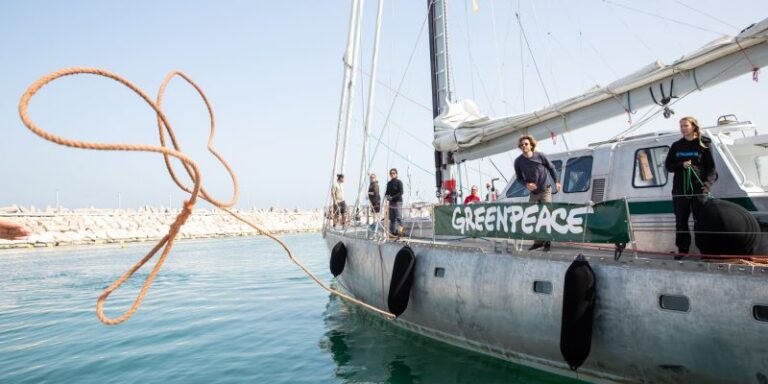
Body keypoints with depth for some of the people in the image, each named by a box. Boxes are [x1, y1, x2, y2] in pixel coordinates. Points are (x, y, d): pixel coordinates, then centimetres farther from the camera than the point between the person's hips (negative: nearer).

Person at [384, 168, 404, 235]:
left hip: (398, 202, -6)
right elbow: (387, 191, 19)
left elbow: (401, 192, -12)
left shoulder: (399, 182, -6)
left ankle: (397, 232, -8)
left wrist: (392, 197, -20)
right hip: (391, 202, 6)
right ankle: (391, 232, 12)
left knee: (398, 218, -8)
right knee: (391, 218, 8)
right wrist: (386, 195, -5)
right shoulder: (389, 183, 12)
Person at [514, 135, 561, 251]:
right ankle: (538, 242, 17)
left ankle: (547, 242, 1)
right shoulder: (518, 161, -7)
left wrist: (557, 182, -5)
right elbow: (519, 177, 3)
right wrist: (526, 184, -16)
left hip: (545, 190, -3)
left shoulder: (540, 156, -11)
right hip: (533, 193, 3)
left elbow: (551, 168, 2)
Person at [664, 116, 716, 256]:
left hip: (698, 188, -3)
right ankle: (682, 250, 15)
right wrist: (682, 165, -10)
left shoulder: (703, 144, 2)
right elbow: (668, 165, 9)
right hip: (680, 189, 3)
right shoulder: (676, 146, 10)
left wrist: (708, 183, -17)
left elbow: (711, 167, -2)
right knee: (681, 221, 6)